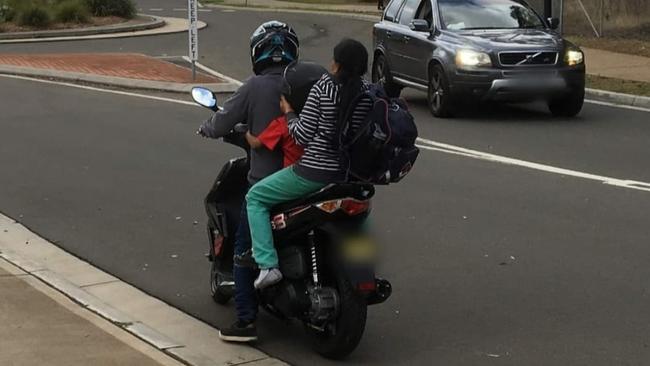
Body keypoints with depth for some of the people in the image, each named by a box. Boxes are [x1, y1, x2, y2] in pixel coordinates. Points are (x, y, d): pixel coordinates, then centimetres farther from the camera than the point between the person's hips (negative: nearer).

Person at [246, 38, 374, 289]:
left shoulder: (324, 87, -11)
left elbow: (303, 135, -11)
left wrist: (289, 113, 7)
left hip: (314, 171, -5)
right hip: (349, 174, 6)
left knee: (255, 197, 10)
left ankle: (268, 265, -3)